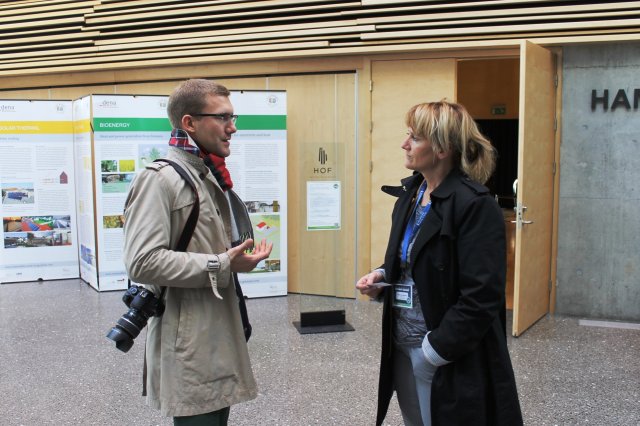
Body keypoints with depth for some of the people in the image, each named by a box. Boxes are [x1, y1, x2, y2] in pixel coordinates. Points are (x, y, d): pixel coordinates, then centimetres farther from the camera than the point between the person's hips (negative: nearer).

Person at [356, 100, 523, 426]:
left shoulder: (475, 205, -19)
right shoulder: (410, 193, 7)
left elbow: (481, 297, -22)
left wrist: (434, 351, -19)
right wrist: (382, 277, 1)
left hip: (450, 360, -8)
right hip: (402, 347, 8)